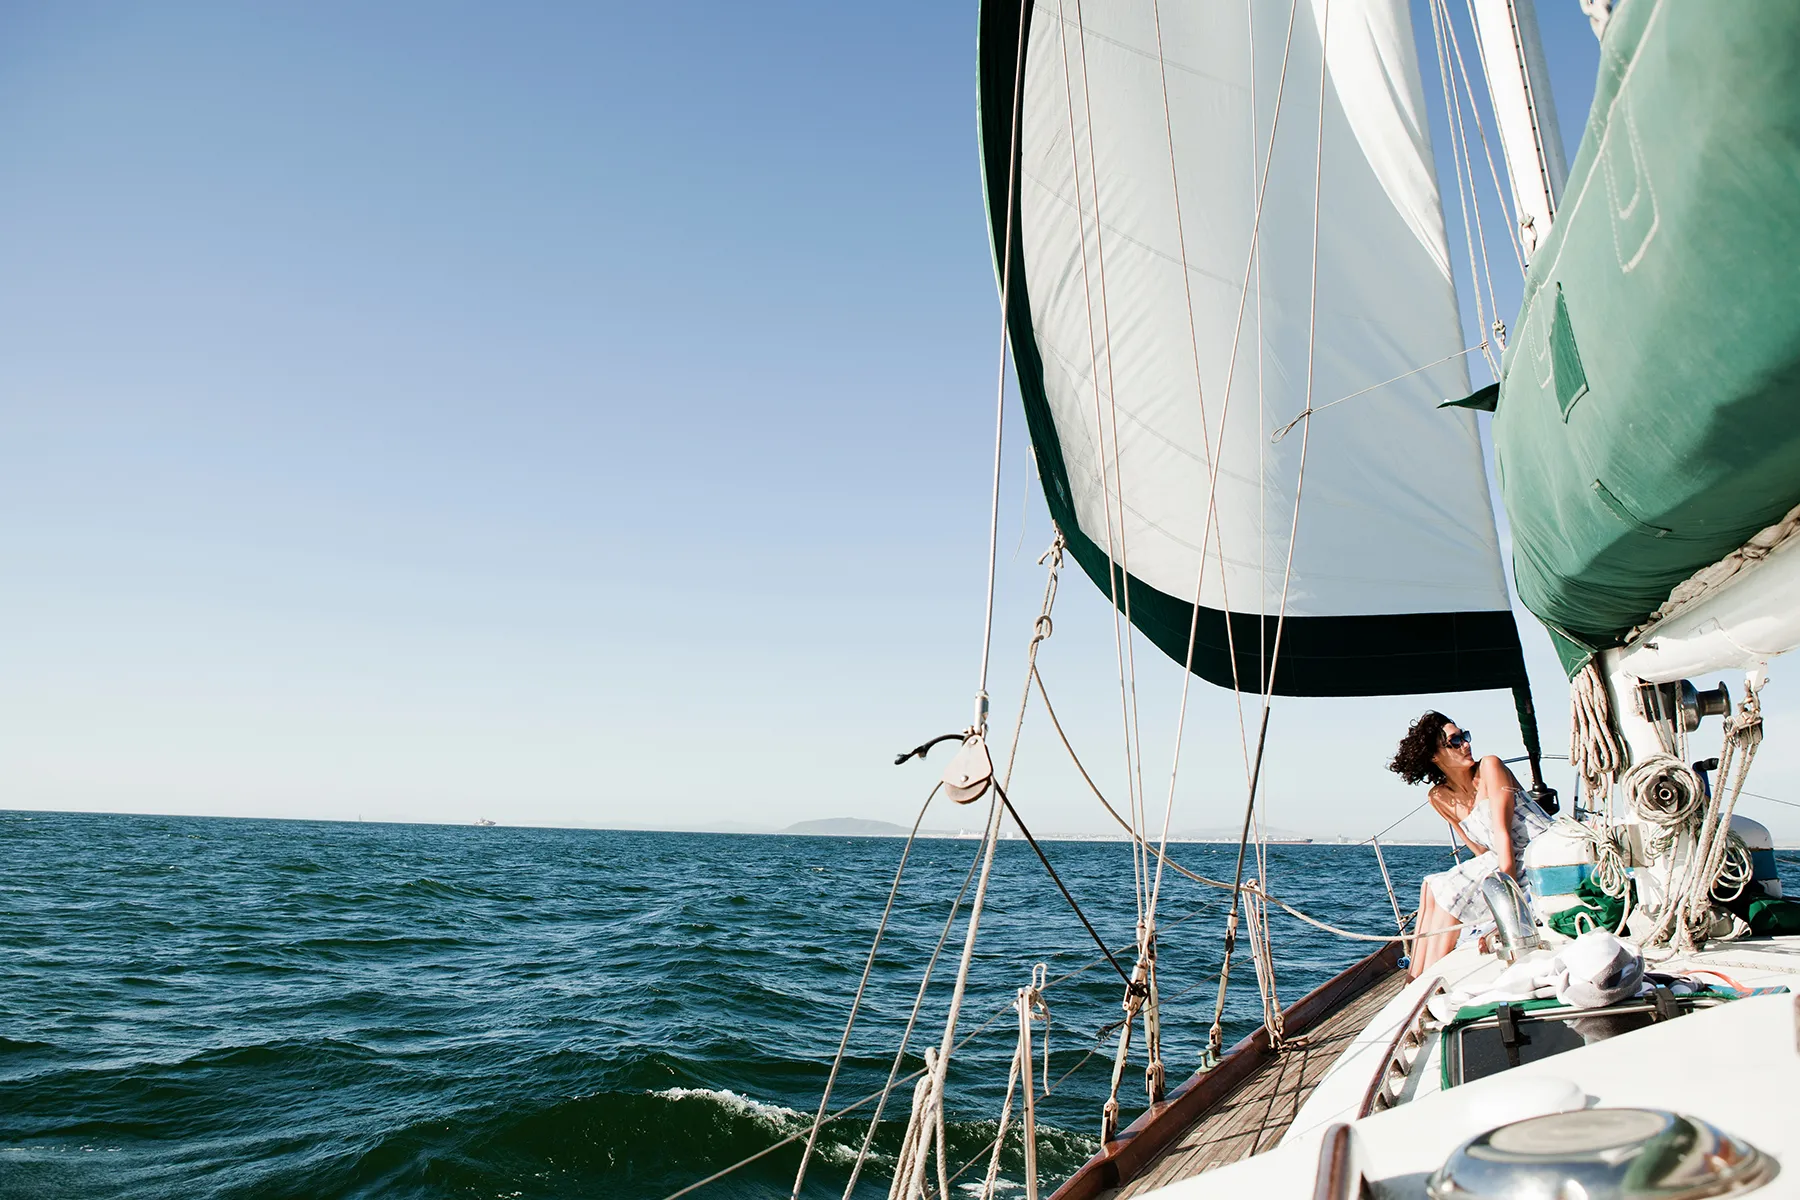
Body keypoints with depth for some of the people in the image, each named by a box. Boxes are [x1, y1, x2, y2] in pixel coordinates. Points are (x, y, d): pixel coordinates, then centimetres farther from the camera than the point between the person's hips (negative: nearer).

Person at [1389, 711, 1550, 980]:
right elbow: (1482, 850, 8)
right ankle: (1415, 979, -4)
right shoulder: (1440, 798, 6)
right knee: (1432, 886, -2)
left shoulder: (1489, 767, -10)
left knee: (1452, 891, -17)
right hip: (1508, 865, 7)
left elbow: (1502, 833, -19)